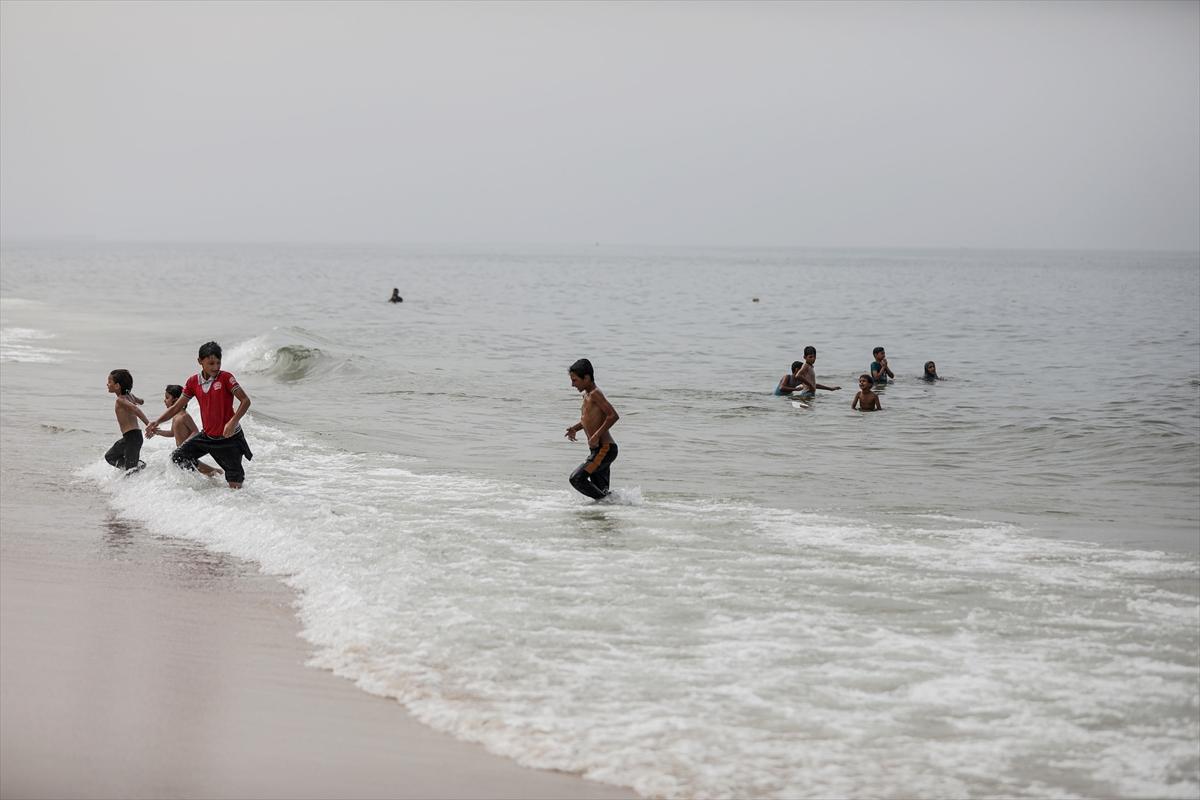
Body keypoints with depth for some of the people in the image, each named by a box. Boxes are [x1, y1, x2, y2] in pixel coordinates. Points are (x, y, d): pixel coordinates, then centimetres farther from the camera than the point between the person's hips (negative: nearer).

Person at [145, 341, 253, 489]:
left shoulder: (225, 378, -15)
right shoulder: (194, 382, 0)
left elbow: (245, 401, -19)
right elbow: (177, 407, 8)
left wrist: (233, 422, -33)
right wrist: (158, 422, -5)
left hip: (229, 438, -5)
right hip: (207, 436, 5)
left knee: (235, 485, -2)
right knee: (177, 458, 4)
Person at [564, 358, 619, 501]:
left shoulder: (595, 394, -14)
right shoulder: (586, 395, 15)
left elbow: (613, 416, -25)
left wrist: (597, 435, -25)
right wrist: (575, 428, 14)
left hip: (604, 449, -10)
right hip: (598, 450, 10)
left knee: (577, 478, -16)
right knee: (600, 490, 11)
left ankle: (606, 500, -9)